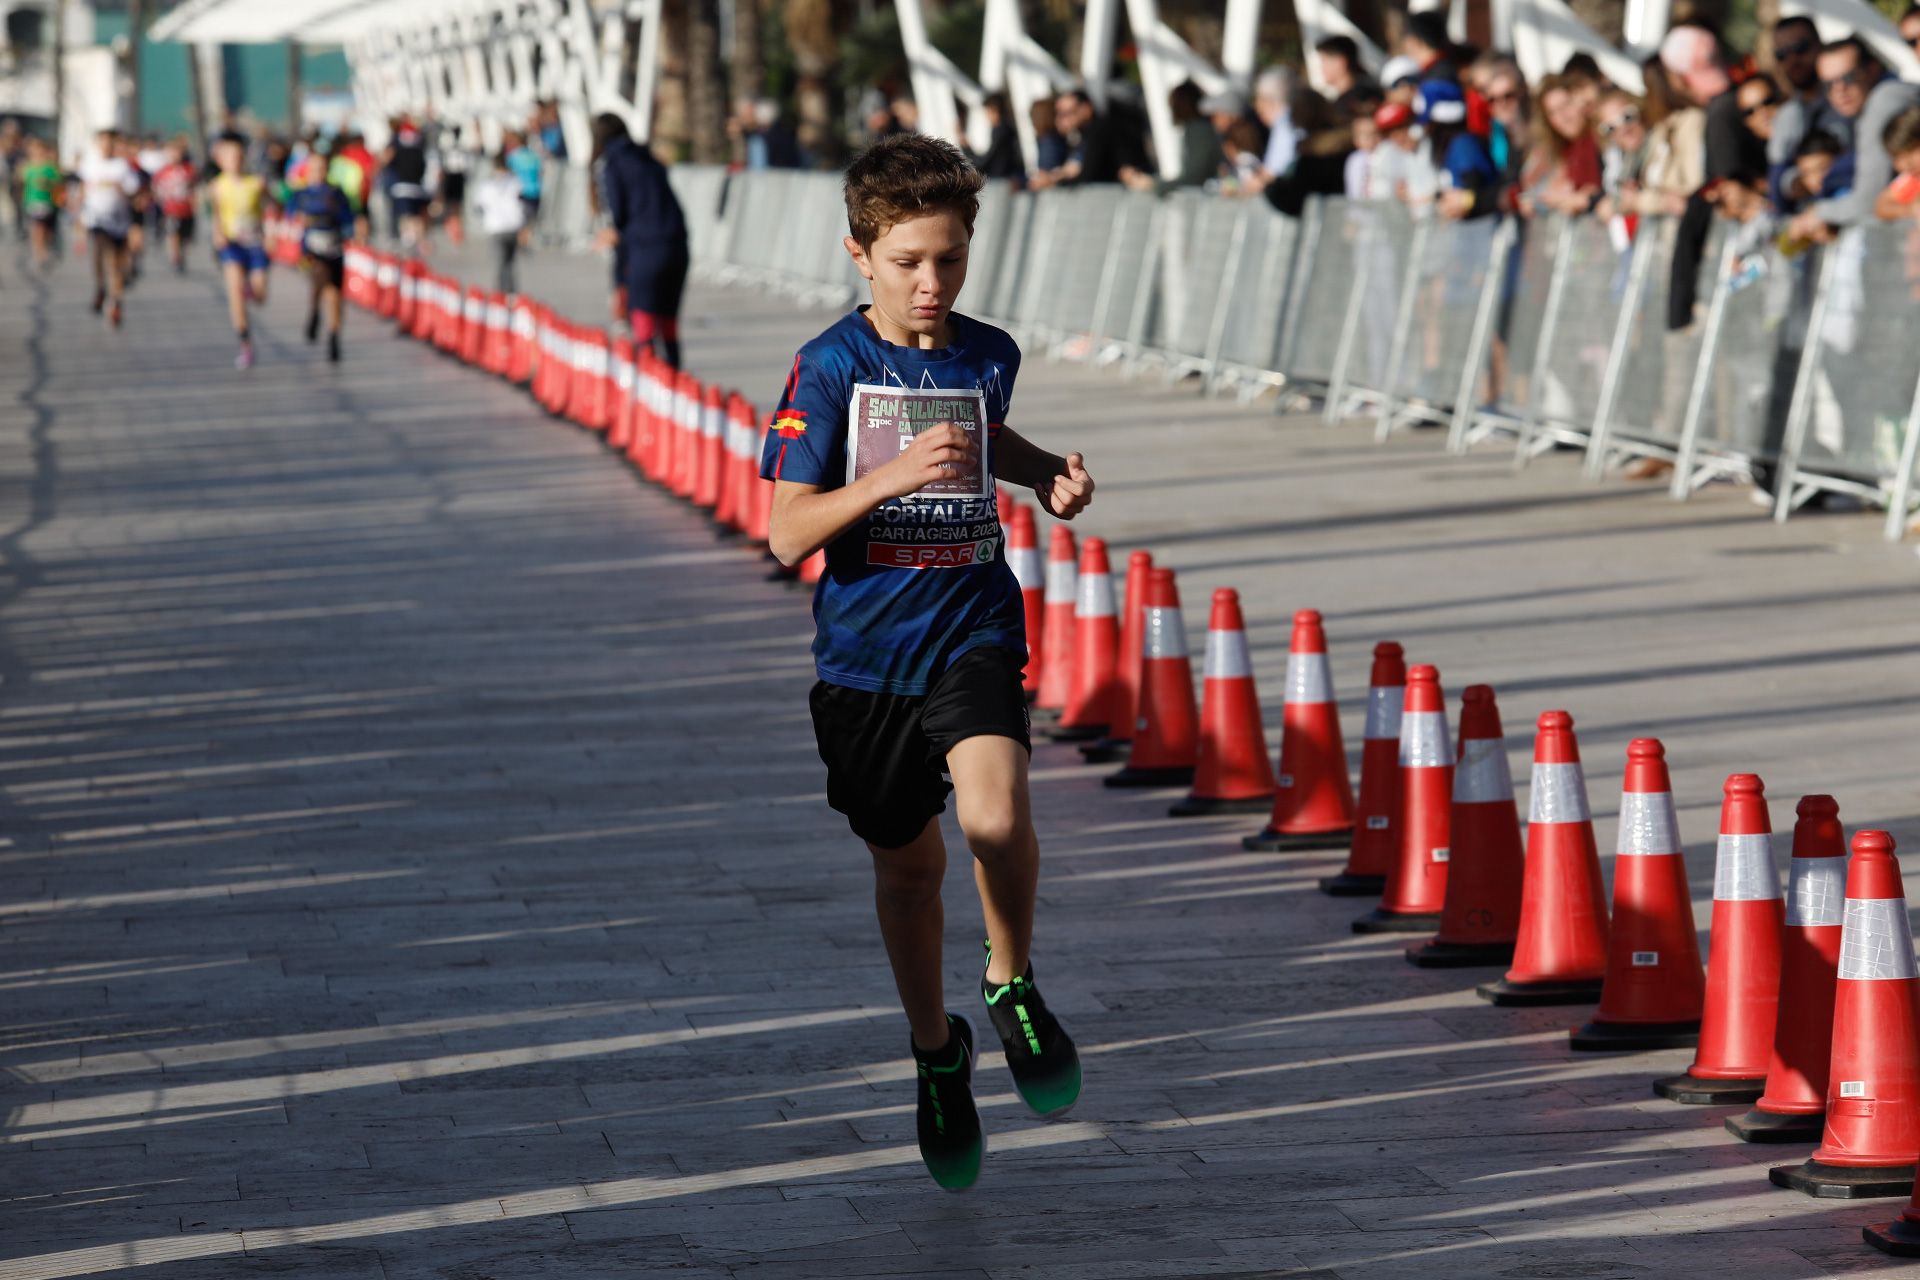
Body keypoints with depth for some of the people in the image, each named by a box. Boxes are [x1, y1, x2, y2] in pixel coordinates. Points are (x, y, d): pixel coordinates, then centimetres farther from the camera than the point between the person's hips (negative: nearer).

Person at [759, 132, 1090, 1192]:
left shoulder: (990, 355, 0)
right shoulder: (831, 367, -11)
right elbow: (787, 534, -16)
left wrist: (1045, 473, 6)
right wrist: (895, 476, -28)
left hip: (973, 628, 1)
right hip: (866, 648, -1)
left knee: (996, 817, -26)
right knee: (907, 863, 13)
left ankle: (1011, 985, 2)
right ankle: (936, 1053, 35)